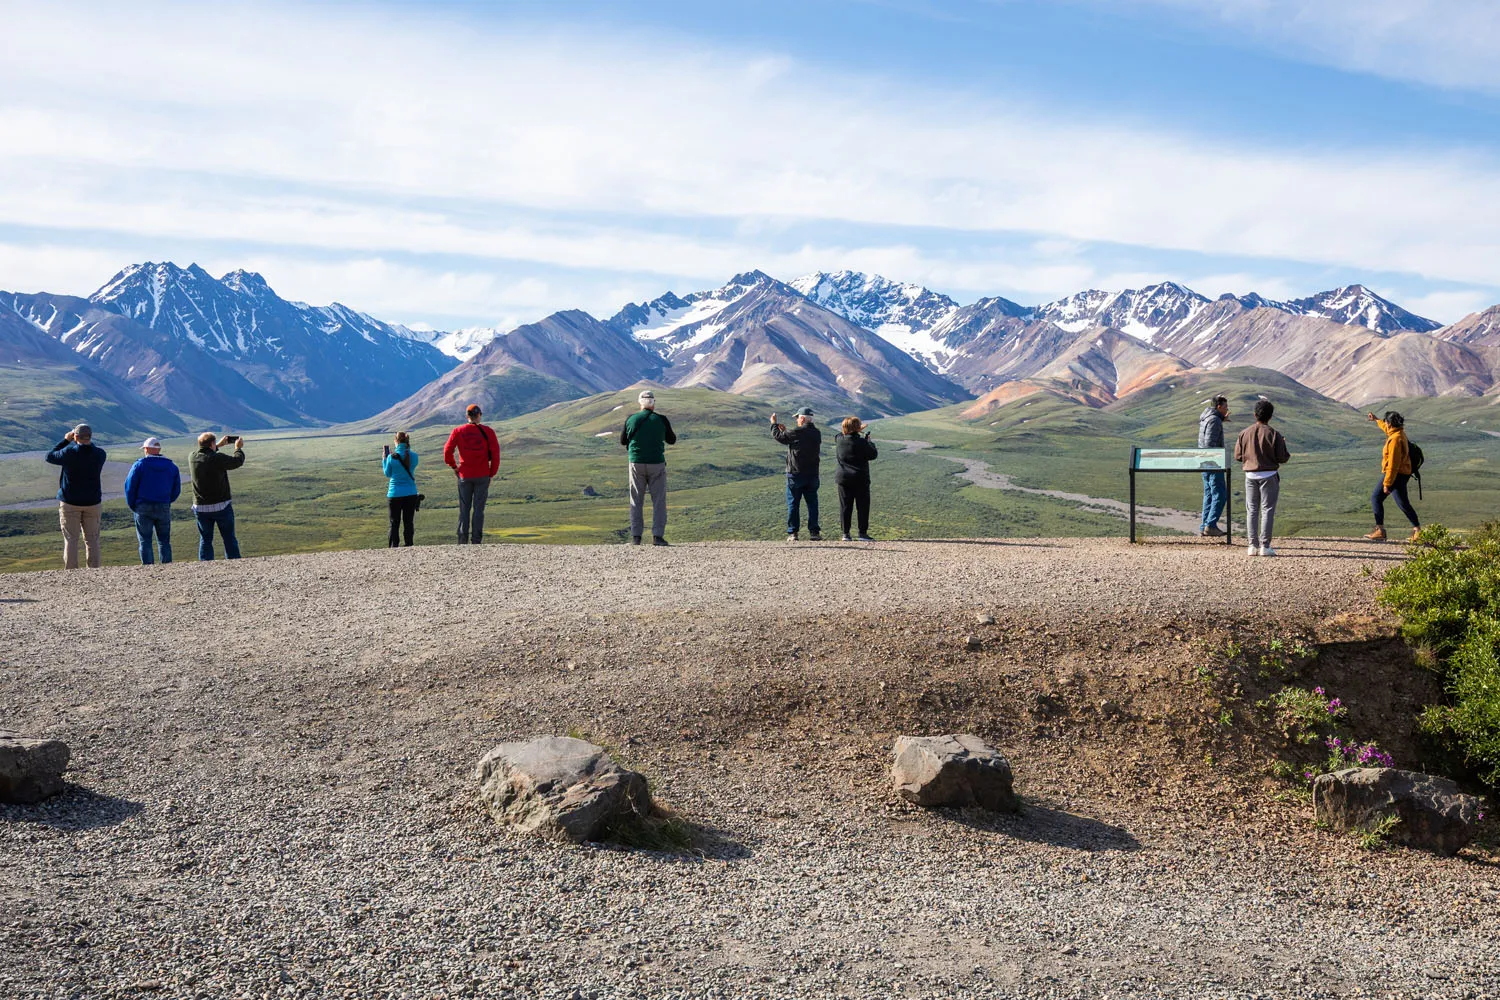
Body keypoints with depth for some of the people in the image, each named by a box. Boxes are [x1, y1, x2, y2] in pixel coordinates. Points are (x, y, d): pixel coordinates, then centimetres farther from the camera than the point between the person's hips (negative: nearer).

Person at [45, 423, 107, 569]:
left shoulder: (69, 453, -16)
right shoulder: (100, 454, -6)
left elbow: (50, 457, 4)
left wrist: (66, 440, 8)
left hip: (70, 502, -3)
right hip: (93, 502, 3)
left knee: (71, 540, 2)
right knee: (92, 540, 8)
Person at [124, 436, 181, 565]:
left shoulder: (140, 465, -5)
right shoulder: (171, 466, 7)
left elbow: (129, 487, -4)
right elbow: (176, 490, 10)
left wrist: (132, 506, 6)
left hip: (144, 507, -3)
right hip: (164, 508, 3)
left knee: (145, 541, 1)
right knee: (164, 541, 9)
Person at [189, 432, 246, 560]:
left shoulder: (192, 457, -2)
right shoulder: (218, 458, -17)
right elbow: (237, 461, -3)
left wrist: (218, 446, 30)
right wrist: (238, 448, 15)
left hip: (200, 508, 4)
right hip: (222, 506, -4)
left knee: (205, 540, 10)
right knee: (229, 539, 7)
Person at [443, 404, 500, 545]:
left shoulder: (458, 431, 0)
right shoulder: (487, 431, -3)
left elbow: (447, 451, -3)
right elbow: (495, 453, -5)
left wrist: (453, 466, 12)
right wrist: (492, 472, 4)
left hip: (464, 475, 1)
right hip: (483, 476, -1)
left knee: (464, 509, 9)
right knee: (478, 509, 3)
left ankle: (463, 540, 6)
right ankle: (476, 541, 1)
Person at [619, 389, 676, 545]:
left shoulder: (631, 419, -2)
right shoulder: (661, 420, -5)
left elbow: (622, 441, 9)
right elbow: (672, 440, 9)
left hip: (636, 464, 1)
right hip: (657, 463, -1)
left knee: (636, 502, 9)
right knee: (659, 501, 6)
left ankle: (636, 537, 7)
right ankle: (657, 536, -1)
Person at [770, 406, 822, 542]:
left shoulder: (797, 432, -15)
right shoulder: (817, 433, 7)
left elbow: (779, 437, -4)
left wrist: (774, 424, 13)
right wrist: (785, 430, 24)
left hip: (796, 474, -5)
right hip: (812, 475, 5)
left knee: (792, 504, 2)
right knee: (812, 503, 8)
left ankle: (792, 533, 1)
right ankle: (814, 532, 6)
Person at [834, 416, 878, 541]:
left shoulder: (839, 440, -1)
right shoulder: (861, 442, -14)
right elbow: (874, 455, -5)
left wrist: (857, 431, 28)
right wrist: (870, 442, 10)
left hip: (843, 478, 4)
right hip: (860, 479, -4)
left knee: (845, 506, 8)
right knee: (863, 506, 4)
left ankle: (846, 533, 8)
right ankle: (863, 533, 3)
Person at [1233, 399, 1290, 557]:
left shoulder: (1244, 433, -1)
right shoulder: (1274, 434, -10)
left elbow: (1237, 456, 2)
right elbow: (1283, 458, -8)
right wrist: (1283, 445, 11)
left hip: (1250, 475, 3)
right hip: (1269, 476, -3)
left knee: (1252, 510, 8)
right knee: (1267, 510, 1)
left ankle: (1253, 545, 6)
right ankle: (1264, 546, -3)